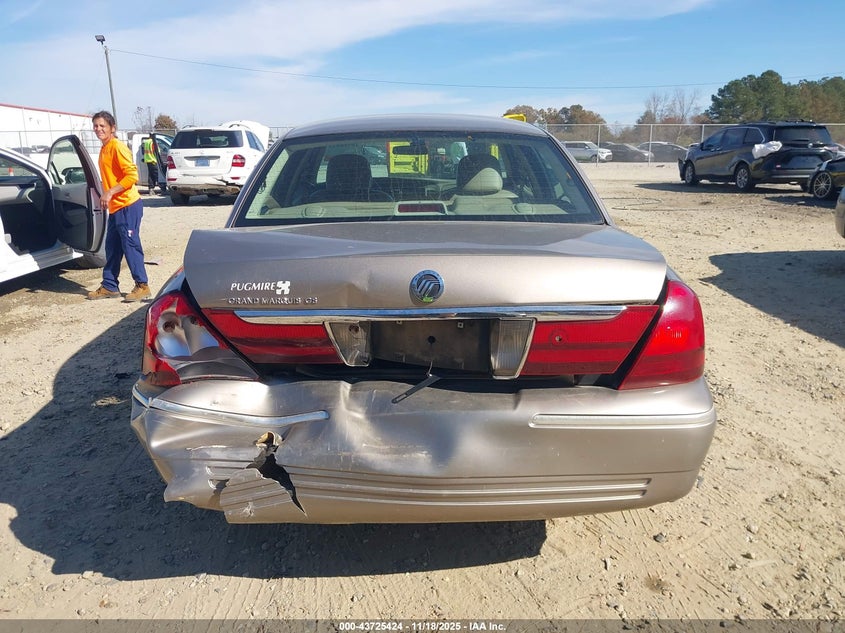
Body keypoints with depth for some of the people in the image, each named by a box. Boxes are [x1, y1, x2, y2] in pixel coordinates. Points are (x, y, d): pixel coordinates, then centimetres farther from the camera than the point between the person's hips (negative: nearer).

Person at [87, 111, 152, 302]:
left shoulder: (117, 147, -11)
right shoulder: (104, 149, 16)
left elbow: (132, 175, -19)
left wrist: (110, 192, -19)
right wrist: (106, 195, 15)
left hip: (127, 206, -9)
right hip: (115, 207, 9)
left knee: (130, 245, -6)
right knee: (112, 248, 12)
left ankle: (142, 286, 1)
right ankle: (109, 286, 20)